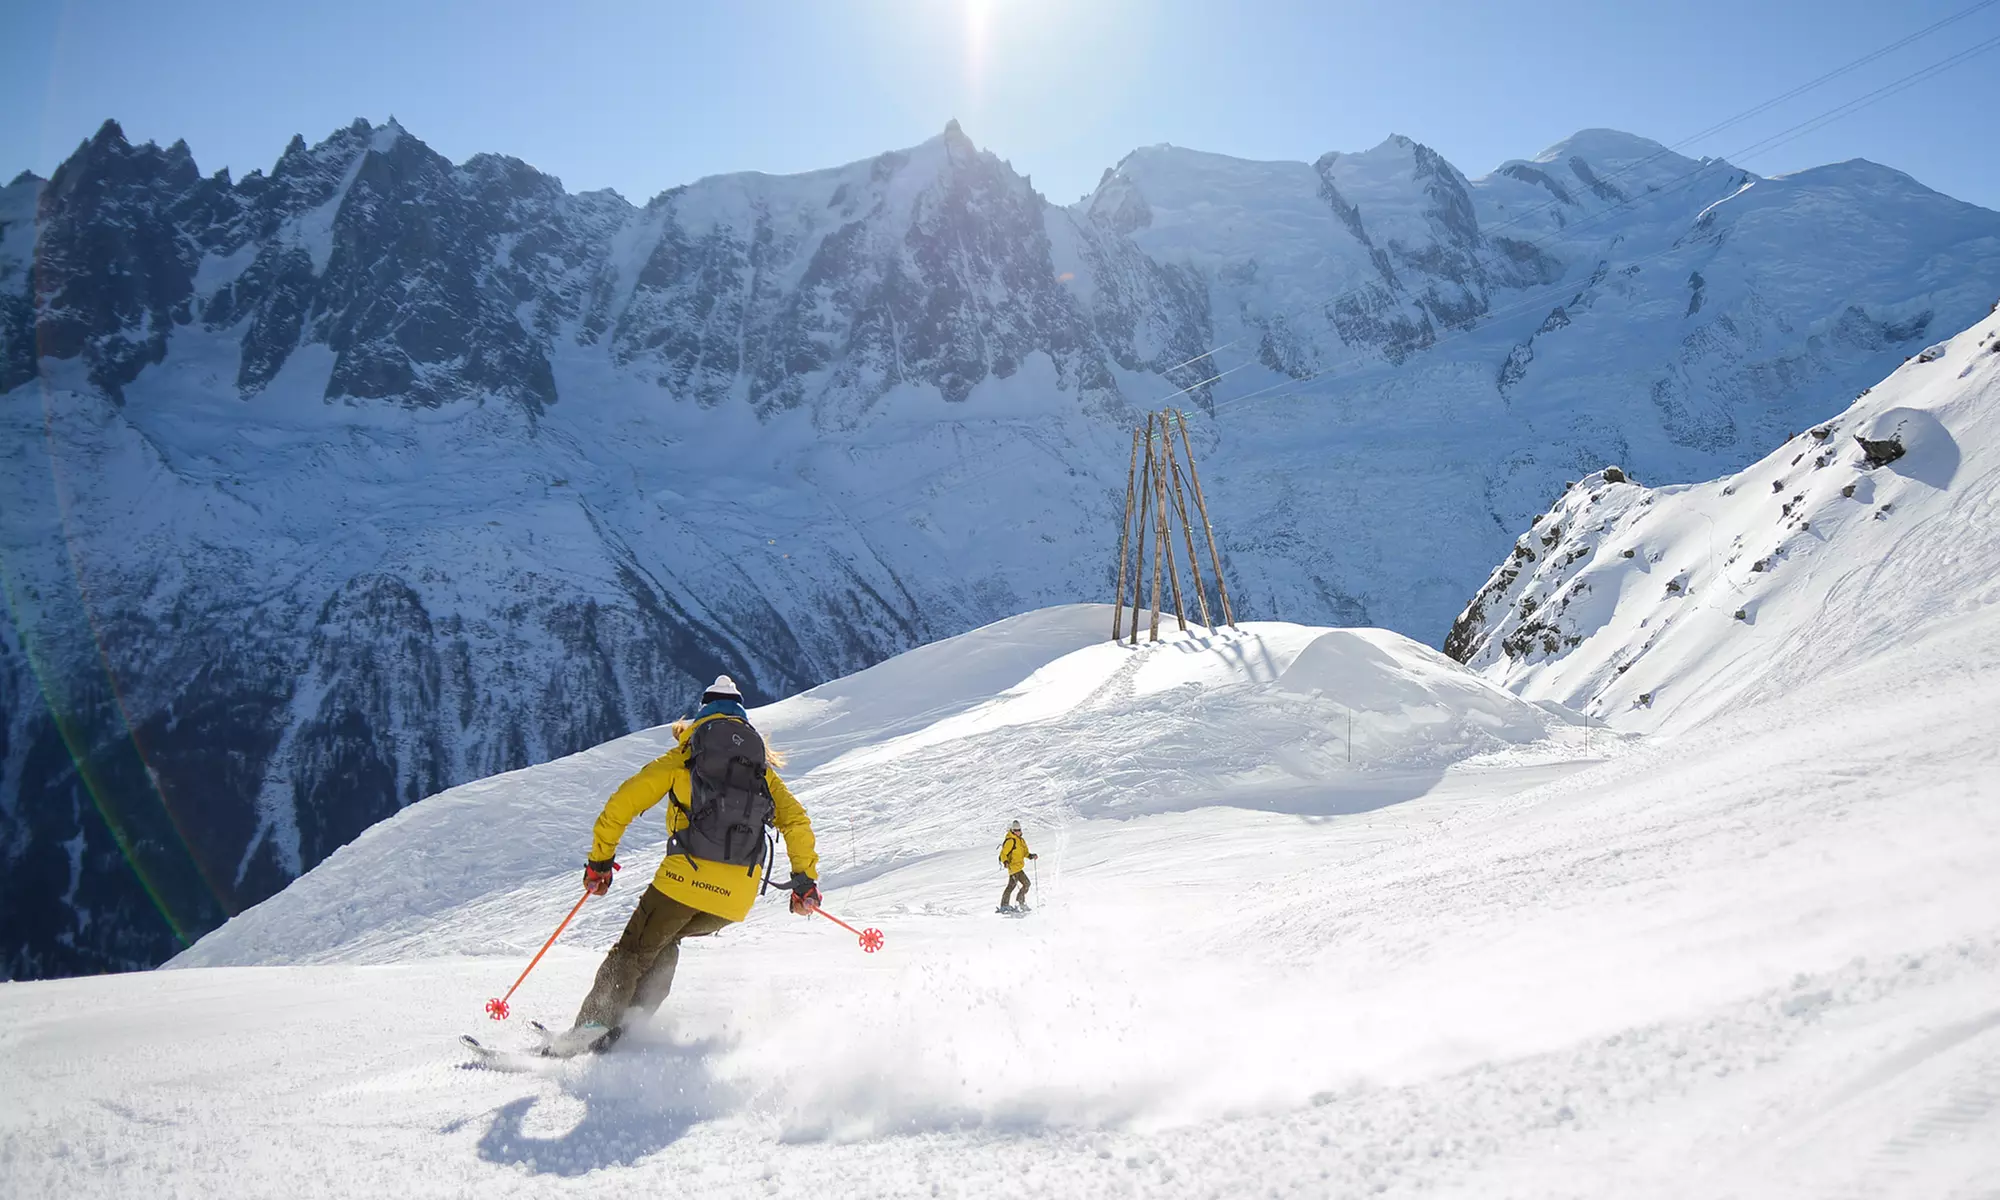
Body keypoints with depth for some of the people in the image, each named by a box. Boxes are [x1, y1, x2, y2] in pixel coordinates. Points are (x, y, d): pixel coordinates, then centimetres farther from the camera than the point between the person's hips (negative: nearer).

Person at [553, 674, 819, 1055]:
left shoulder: (681, 758, 11)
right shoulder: (763, 770, 19)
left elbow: (623, 803, 6)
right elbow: (797, 821, 10)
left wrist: (600, 859, 13)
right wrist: (805, 879, 14)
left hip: (685, 880, -4)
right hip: (737, 899, 4)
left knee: (634, 950, 13)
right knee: (666, 939, 27)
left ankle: (595, 1027, 1)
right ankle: (634, 1017, 18)